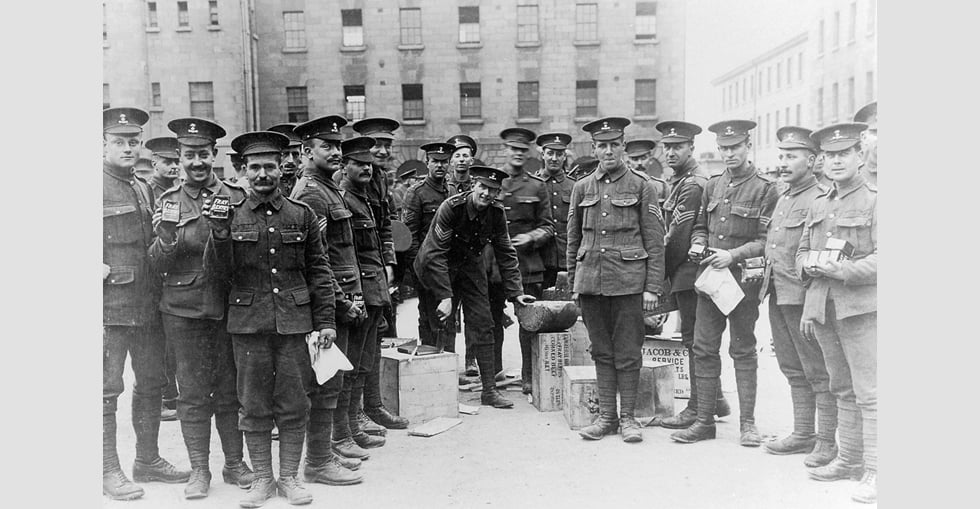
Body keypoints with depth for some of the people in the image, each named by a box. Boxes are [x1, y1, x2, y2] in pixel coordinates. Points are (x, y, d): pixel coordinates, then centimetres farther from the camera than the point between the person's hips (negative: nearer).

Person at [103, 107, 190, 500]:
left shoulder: (145, 189, 17)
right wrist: (100, 269, -17)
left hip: (148, 304, 7)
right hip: (109, 306, -7)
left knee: (152, 383, 13)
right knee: (106, 390, 0)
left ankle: (148, 460, 27)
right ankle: (109, 471, 11)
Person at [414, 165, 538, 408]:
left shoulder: (496, 213, -12)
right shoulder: (451, 207, -25)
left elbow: (506, 254, -4)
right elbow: (436, 254, -26)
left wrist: (515, 293, -10)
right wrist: (445, 296, -31)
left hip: (471, 265, 4)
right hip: (437, 268, -4)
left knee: (482, 324, -2)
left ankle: (489, 390, 4)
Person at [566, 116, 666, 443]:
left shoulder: (642, 186, 2)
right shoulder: (582, 188, 11)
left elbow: (655, 242, 0)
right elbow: (573, 241, 15)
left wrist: (653, 288, -5)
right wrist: (573, 285, 12)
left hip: (628, 281, -3)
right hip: (590, 280, 3)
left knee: (627, 353, 2)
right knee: (601, 351, 10)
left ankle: (628, 417, 15)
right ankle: (606, 416, 19)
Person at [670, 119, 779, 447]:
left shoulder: (765, 189, -3)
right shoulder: (712, 185, 12)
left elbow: (766, 240, -7)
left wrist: (733, 254, -20)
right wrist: (698, 244, -1)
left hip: (744, 278, -4)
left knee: (743, 350, 5)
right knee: (704, 348, 4)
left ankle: (747, 423, 16)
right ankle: (704, 421, 13)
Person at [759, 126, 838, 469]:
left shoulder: (819, 199, -11)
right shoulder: (783, 197, 16)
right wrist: (766, 271, 13)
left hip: (803, 296, -9)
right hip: (777, 295, 9)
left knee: (818, 372, 1)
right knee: (793, 370, 16)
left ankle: (827, 440, 12)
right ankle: (803, 434, 27)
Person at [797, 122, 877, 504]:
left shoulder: (875, 201, -4)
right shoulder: (818, 207, 16)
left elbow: (880, 258, -12)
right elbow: (801, 251, 23)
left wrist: (840, 269, -18)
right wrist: (808, 264, 2)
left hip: (861, 308, -6)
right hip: (823, 309, 6)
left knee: (868, 393, -6)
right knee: (842, 389, 15)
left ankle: (874, 472, 2)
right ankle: (849, 460, 26)